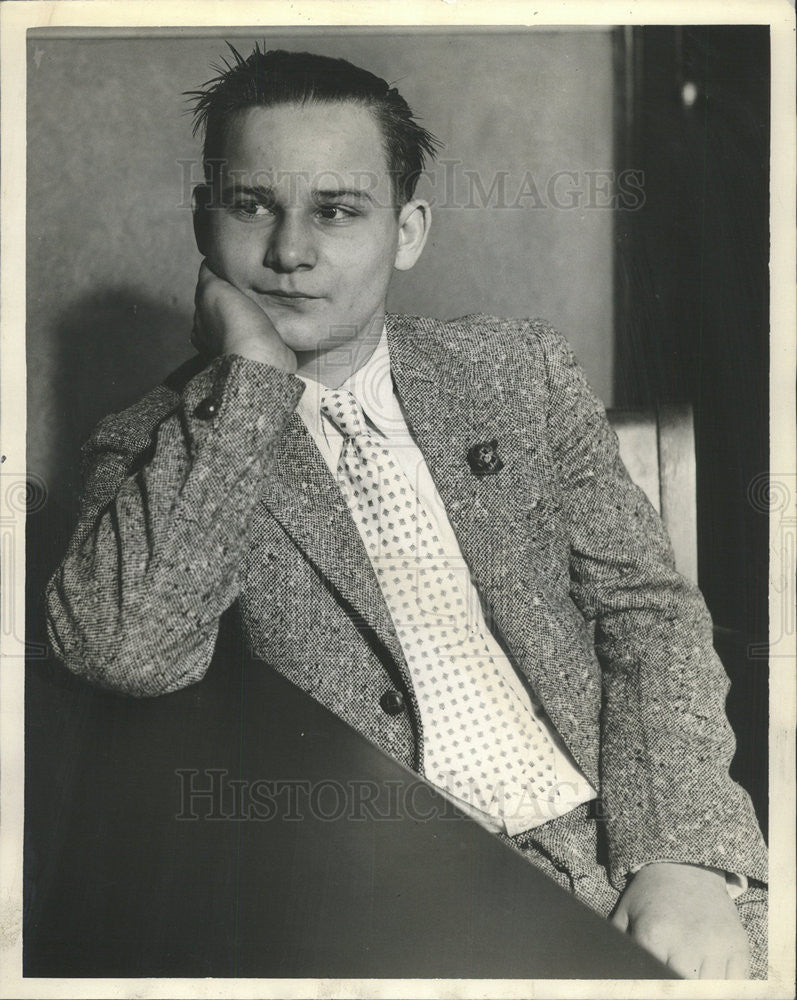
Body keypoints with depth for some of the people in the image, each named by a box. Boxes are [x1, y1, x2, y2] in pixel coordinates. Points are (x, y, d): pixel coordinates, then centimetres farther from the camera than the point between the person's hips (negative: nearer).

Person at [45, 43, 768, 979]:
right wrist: (250, 374, -13)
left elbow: (649, 611, 4)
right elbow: (123, 648, -19)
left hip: (613, 851, 3)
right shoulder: (152, 452, 1)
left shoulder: (521, 369, 8)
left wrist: (684, 855, -10)